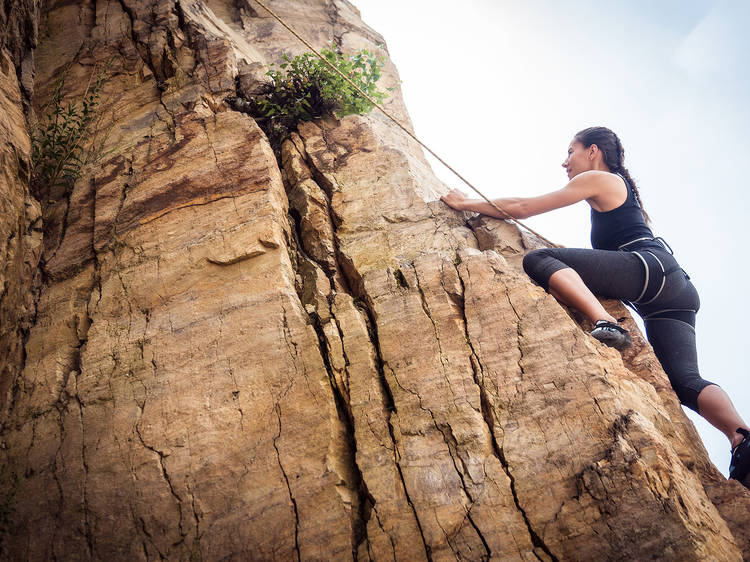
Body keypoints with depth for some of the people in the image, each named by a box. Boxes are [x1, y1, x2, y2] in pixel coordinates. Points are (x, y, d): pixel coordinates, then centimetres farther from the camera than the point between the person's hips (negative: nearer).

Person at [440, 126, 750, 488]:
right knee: (684, 382, -5)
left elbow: (522, 208, 10)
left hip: (650, 266, -9)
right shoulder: (621, 187, 38)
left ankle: (605, 323, -36)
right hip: (676, 291, 9)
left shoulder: (598, 179, 12)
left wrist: (466, 204, 18)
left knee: (538, 261, -16)